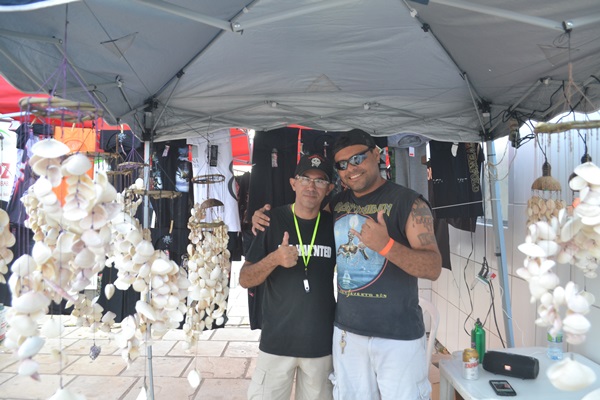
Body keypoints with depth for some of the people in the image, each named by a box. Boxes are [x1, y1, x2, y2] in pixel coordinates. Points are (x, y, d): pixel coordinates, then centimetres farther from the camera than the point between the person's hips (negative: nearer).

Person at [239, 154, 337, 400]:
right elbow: (245, 280, -4)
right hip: (277, 340, -1)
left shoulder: (334, 225, 0)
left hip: (322, 342, 2)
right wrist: (274, 259, -22)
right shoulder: (272, 221, -5)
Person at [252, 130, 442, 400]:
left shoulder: (408, 202, -10)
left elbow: (433, 268, -16)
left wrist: (387, 245, -33)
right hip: (346, 331, 5)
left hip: (398, 336, -4)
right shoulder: (336, 204, 5)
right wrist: (267, 217, 3)